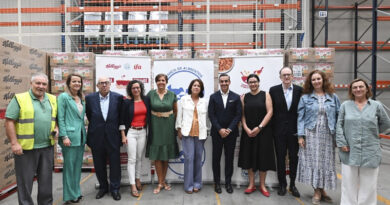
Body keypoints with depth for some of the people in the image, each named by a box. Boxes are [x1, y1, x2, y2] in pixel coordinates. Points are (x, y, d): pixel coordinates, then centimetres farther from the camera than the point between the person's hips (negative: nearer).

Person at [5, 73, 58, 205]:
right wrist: (14, 143, -13)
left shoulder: (52, 100, 10)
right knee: (25, 180, 7)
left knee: (46, 179, 14)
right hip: (26, 147, -4)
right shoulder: (20, 99, -5)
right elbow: (9, 121, -8)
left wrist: (56, 128, 0)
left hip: (47, 146, 5)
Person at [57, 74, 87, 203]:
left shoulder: (82, 98, 12)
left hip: (81, 137, 7)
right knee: (69, 166, 2)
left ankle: (76, 192, 26)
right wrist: (64, 136, -15)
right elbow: (60, 118, -10)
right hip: (70, 137, -6)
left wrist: (84, 134, 11)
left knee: (78, 165, 14)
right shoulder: (63, 97, -6)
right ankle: (69, 195, 15)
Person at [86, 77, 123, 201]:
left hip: (113, 136, -1)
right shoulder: (90, 98, 0)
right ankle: (103, 187, 30)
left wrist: (117, 128, 7)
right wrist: (95, 126, 13)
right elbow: (89, 115, 12)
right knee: (99, 164, 12)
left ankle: (115, 189, 20)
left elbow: (122, 115, 5)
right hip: (96, 137, 2)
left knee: (115, 163, 5)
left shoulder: (118, 97, -3)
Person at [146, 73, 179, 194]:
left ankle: (163, 181, 22)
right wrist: (148, 122, 1)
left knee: (166, 155, 8)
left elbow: (176, 111, 9)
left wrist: (175, 124, 4)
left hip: (168, 126, 1)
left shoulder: (172, 95, 1)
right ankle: (160, 183, 12)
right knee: (157, 155, 1)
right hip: (155, 126, -1)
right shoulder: (150, 94, -1)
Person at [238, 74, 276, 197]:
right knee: (249, 157, 5)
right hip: (248, 132, 2)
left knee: (263, 157, 4)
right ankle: (251, 184, 18)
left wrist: (259, 127, -15)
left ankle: (262, 185, 18)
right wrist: (246, 129, -12)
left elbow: (269, 112, -7)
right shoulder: (244, 97, 7)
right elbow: (242, 114, 2)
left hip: (263, 131, -2)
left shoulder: (265, 95, 1)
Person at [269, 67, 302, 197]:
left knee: (294, 158, 9)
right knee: (280, 158, 9)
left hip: (294, 130, 1)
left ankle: (292, 184, 25)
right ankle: (282, 184, 23)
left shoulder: (299, 90, 1)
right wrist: (272, 129, -3)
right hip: (279, 131, 0)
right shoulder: (274, 90, -1)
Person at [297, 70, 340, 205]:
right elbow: (301, 118, 1)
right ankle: (317, 192, 12)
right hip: (311, 135, -1)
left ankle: (322, 190, 22)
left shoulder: (333, 97, 8)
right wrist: (300, 136, -6)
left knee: (326, 162, 7)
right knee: (313, 161, 0)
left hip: (327, 135, 2)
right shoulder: (305, 98, 3)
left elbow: (339, 117, 7)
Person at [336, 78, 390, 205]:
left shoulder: (376, 105, 4)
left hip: (370, 152, 0)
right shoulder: (345, 105, 4)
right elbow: (339, 125, 2)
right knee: (349, 183, 8)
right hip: (350, 152, 0)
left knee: (368, 184, 9)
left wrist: (372, 133, 11)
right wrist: (341, 143, -6)